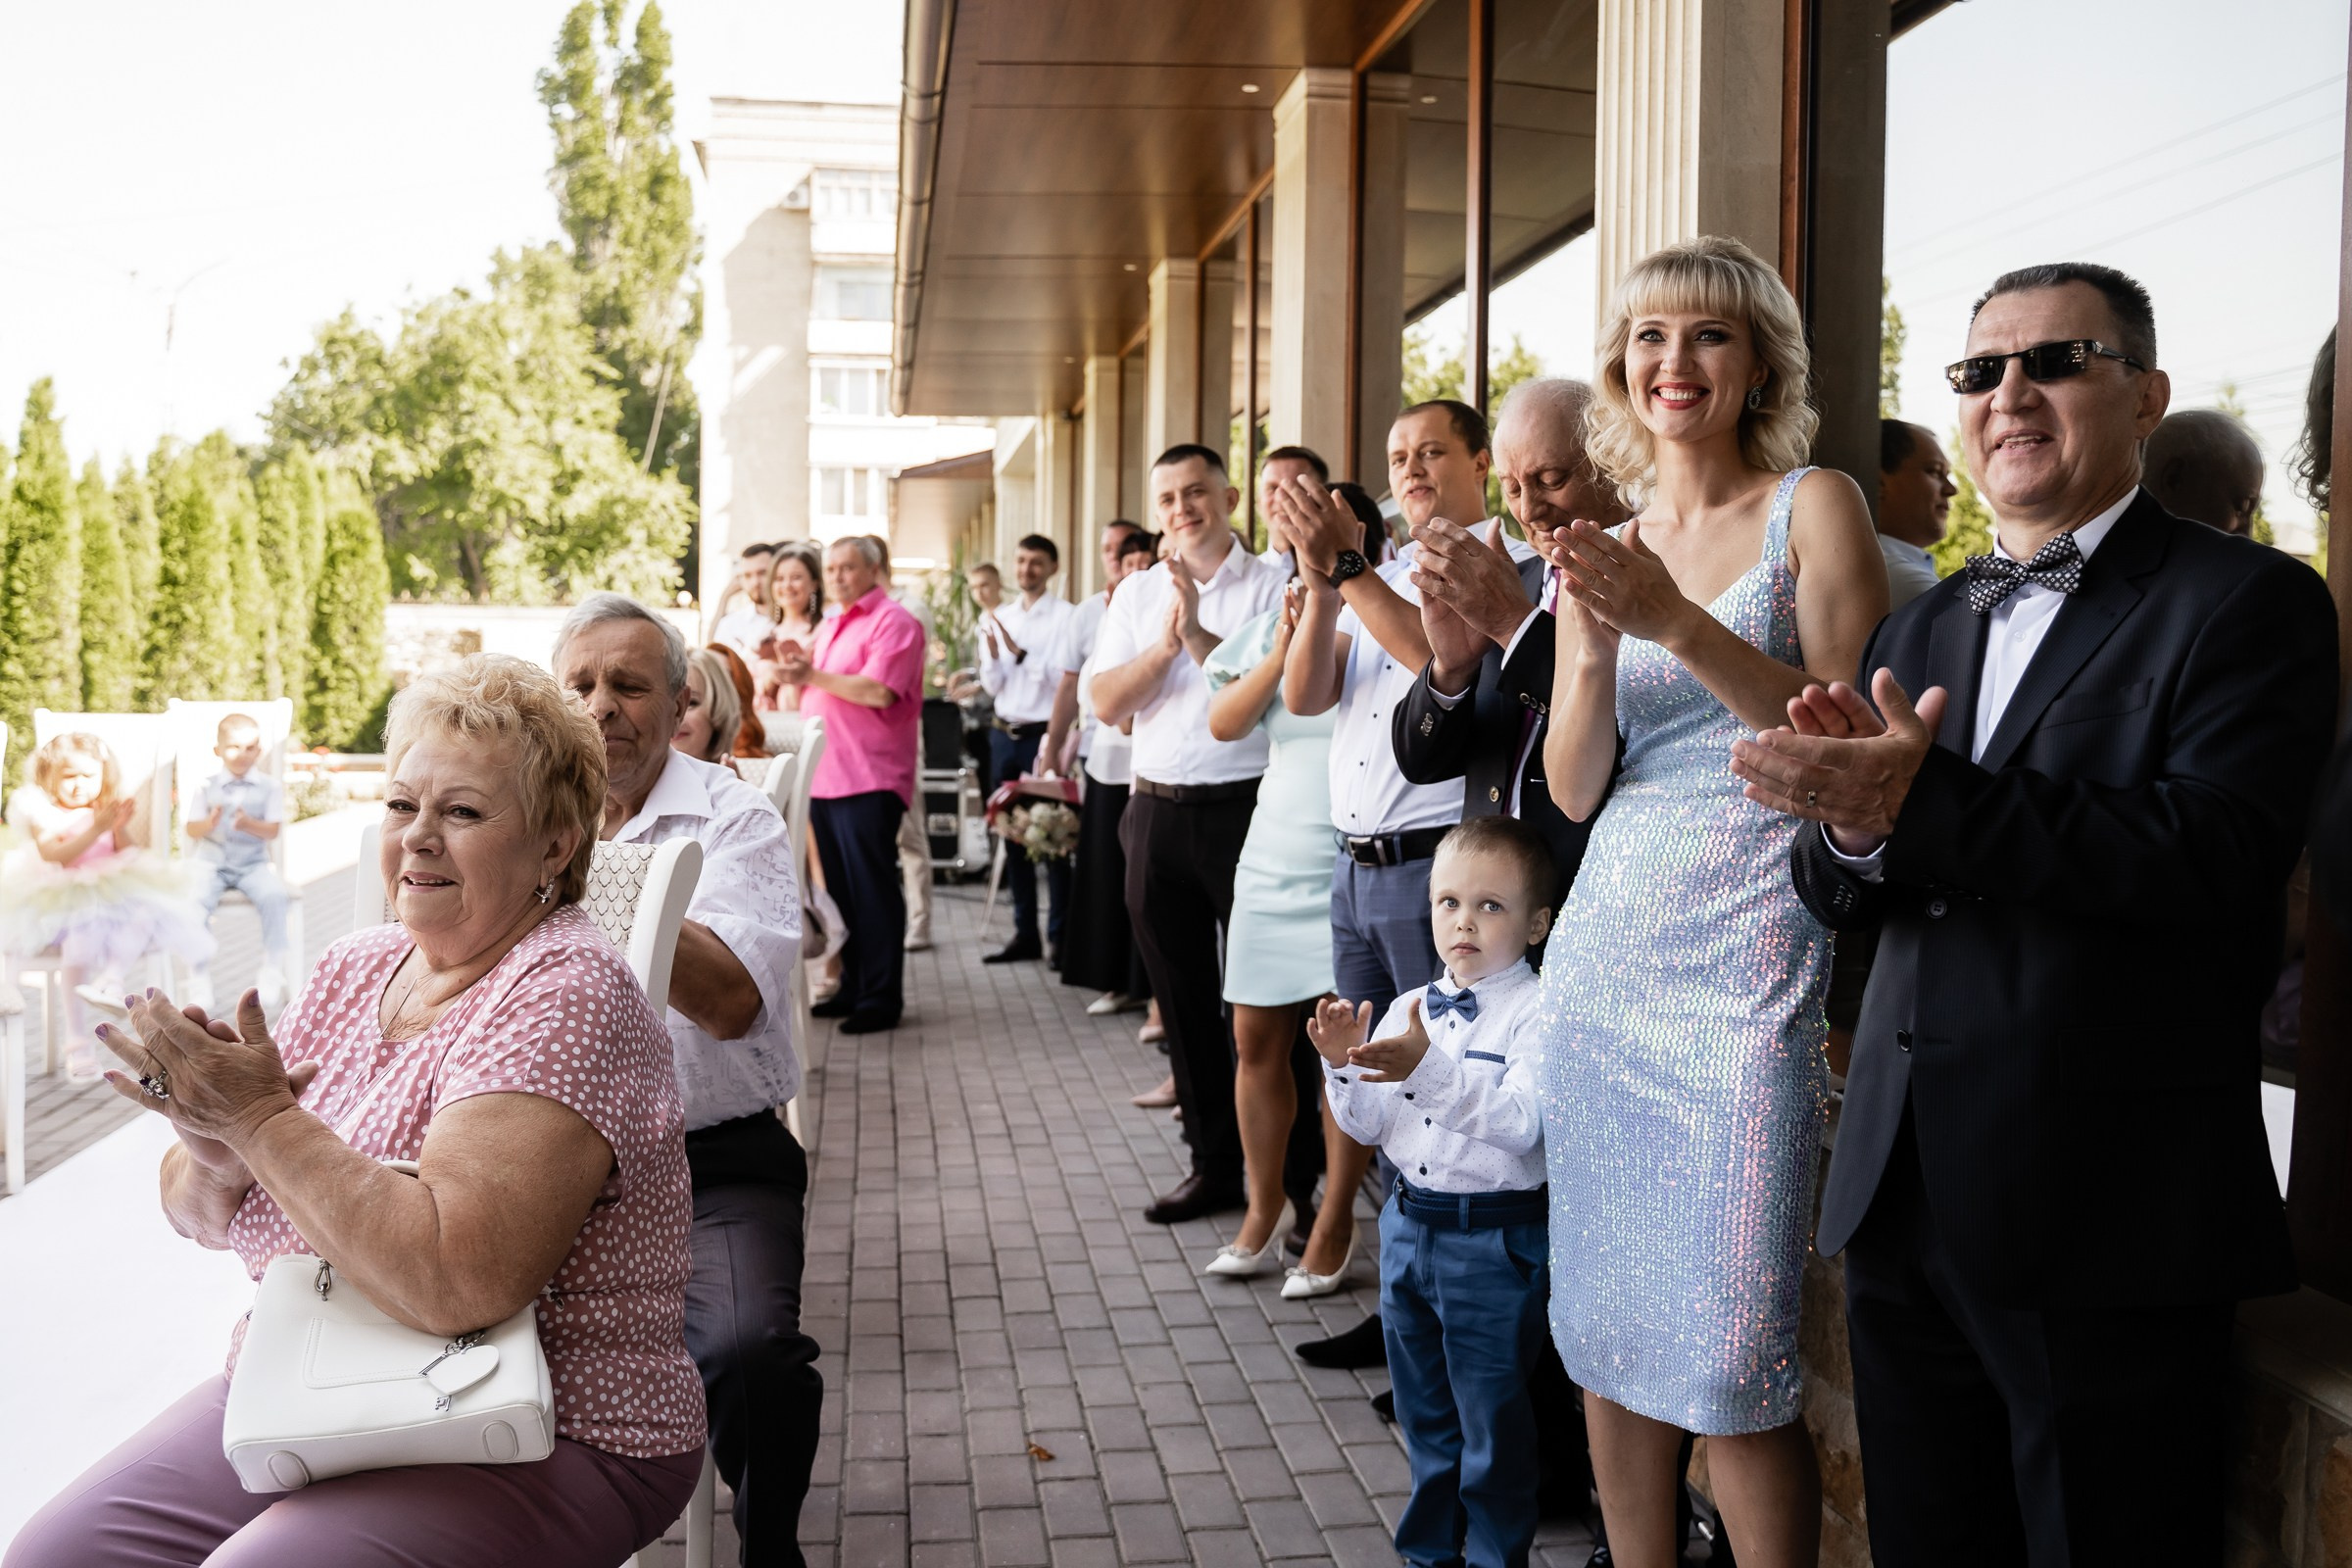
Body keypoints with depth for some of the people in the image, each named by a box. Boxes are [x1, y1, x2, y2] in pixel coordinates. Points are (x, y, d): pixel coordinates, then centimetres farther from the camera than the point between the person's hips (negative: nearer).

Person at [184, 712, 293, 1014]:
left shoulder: (270, 787, 5)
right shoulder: (206, 788, 6)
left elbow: (274, 831, -5)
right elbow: (192, 829, -1)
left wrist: (251, 825, -26)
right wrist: (209, 824, -23)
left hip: (252, 864, 0)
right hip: (209, 864, 0)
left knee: (274, 895, -29)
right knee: (195, 901, -28)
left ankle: (273, 971, -15)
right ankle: (199, 976, -14)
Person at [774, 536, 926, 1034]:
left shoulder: (893, 623, -7)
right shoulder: (829, 626, 21)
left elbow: (879, 691, -19)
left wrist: (812, 675, -18)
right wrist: (797, 668, 9)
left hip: (869, 781, -9)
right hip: (824, 778, 9)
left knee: (872, 890, -5)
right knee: (841, 890, 13)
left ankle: (881, 998, 0)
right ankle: (853, 988, 21)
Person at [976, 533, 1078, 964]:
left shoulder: (1065, 616, -5)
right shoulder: (998, 618, 12)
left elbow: (1063, 677, -14)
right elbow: (993, 686, 9)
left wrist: (1020, 652, -19)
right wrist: (992, 651, -9)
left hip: (1044, 734, -6)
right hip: (1005, 734, 6)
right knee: (1013, 835, 10)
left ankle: (1060, 934, 4)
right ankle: (1024, 934, 18)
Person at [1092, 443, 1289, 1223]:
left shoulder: (1270, 587, -3)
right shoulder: (1137, 593, 12)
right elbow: (1106, 703, 3)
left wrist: (1199, 634, -22)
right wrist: (1165, 646, -12)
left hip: (1244, 807, -5)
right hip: (1158, 809, 5)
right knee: (1182, 995, 12)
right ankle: (1212, 1161, 24)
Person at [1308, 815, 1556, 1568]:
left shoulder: (1536, 1014, -13)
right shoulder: (1409, 1009, 6)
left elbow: (1520, 1122, -27)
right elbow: (1368, 1126, 6)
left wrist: (1429, 1069, -36)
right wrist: (1344, 1063, -13)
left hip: (1493, 1237, -6)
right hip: (1409, 1222, 6)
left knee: (1491, 1419, 6)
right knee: (1423, 1412, 20)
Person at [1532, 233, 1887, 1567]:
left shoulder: (1815, 506, 0)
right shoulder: (1604, 552, 14)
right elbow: (1573, 790, 8)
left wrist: (1678, 623, -18)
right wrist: (1595, 647, -11)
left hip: (1747, 959, -5)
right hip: (1607, 953, 5)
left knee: (1730, 1360, -6)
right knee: (1606, 1328, 10)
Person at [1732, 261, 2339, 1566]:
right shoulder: (1922, 627, 14)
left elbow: (2216, 856, -21)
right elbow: (1834, 896, 9)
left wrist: (1921, 804, -27)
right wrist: (1850, 828, -15)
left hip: (2107, 1216, -6)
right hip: (1905, 1197, 6)